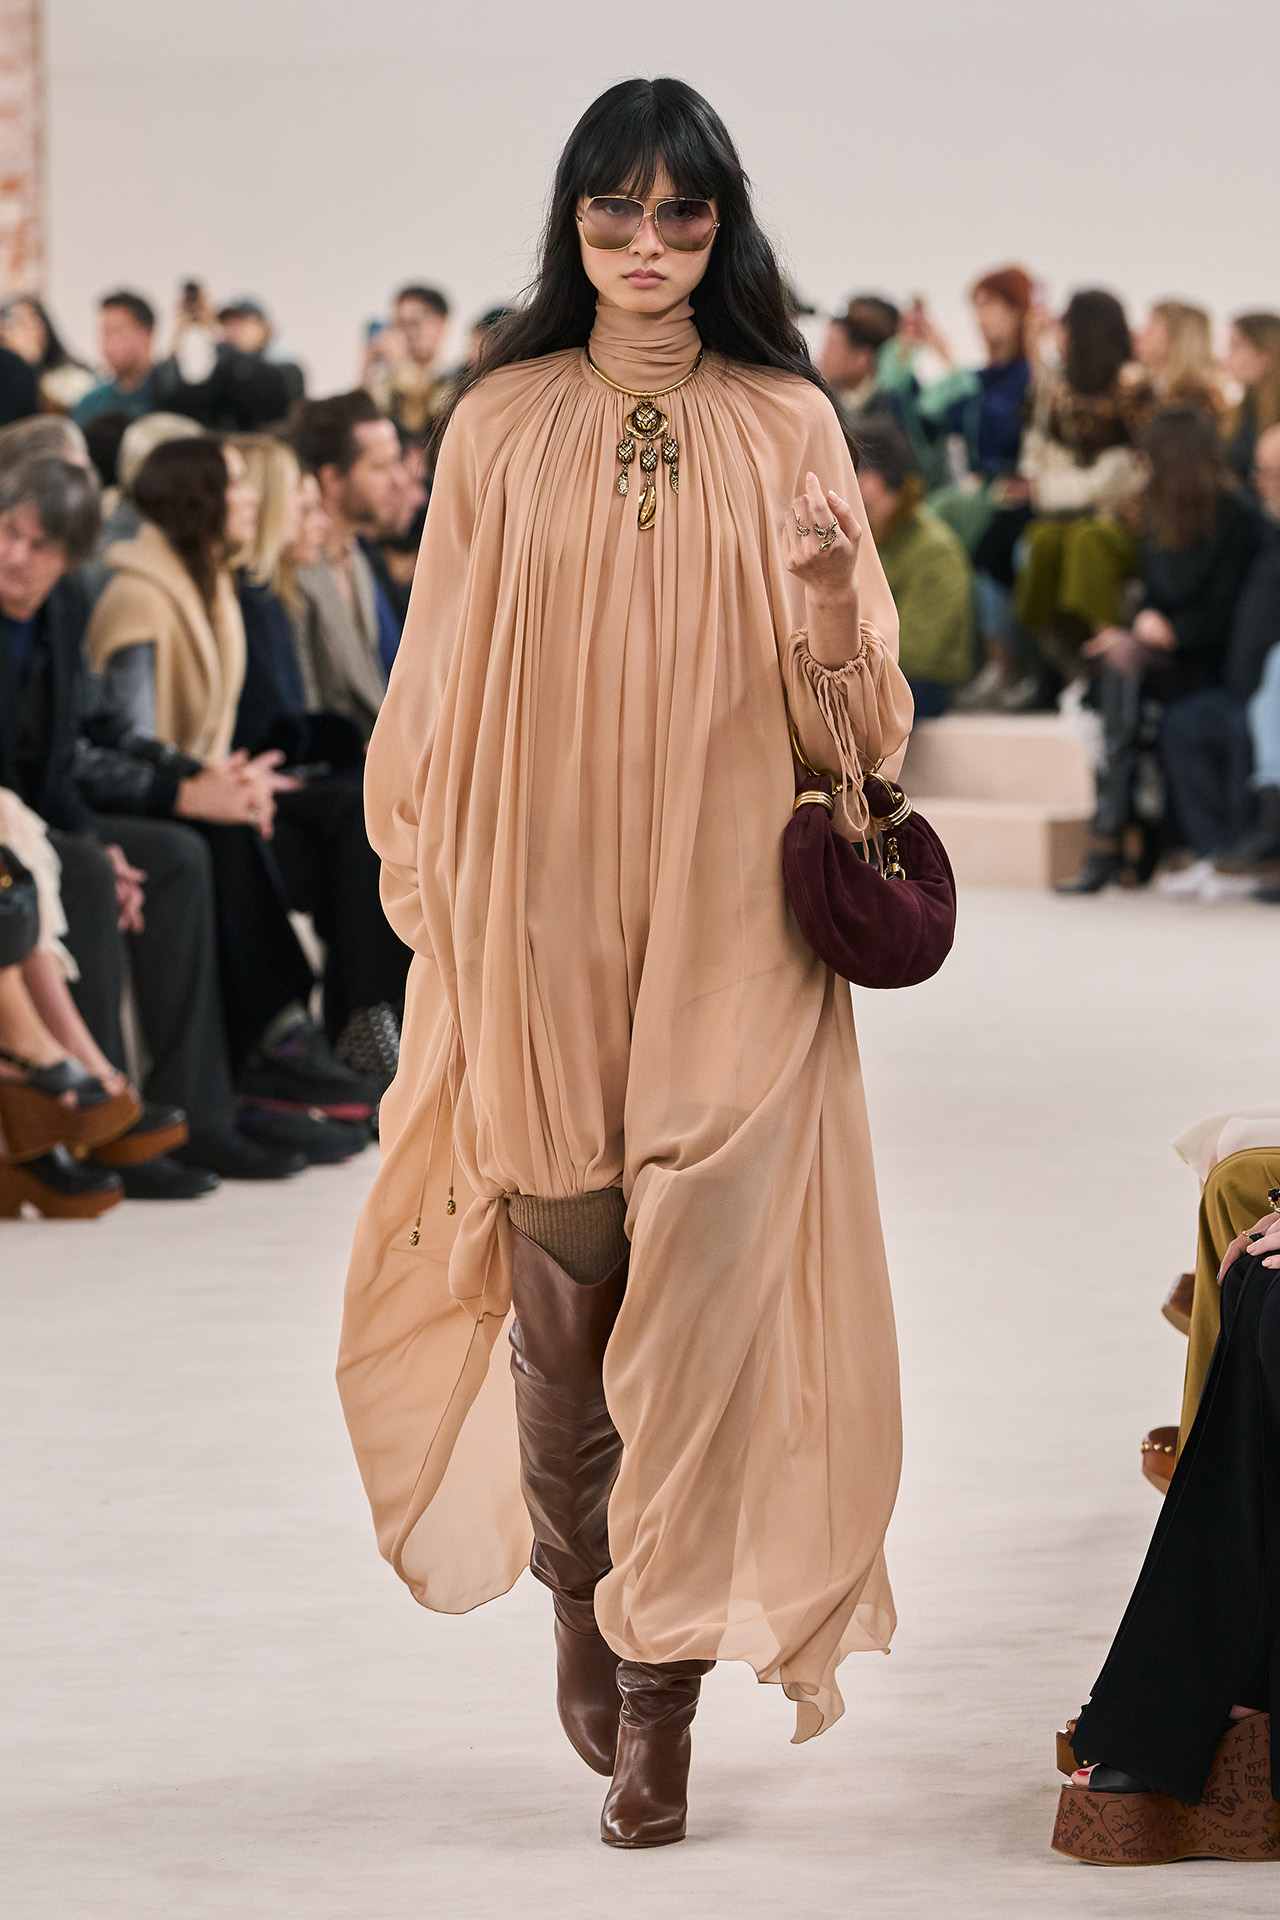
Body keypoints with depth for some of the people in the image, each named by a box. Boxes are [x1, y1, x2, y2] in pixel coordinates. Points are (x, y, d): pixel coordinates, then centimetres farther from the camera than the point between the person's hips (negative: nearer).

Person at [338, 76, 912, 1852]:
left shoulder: (788, 427, 4)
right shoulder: (501, 425, 5)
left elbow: (852, 710, 4)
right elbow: (441, 683, 7)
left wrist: (833, 623, -17)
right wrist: (432, 893, 1)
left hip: (731, 922, -1)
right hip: (544, 911, 1)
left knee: (699, 1294, -7)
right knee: (561, 1280, 6)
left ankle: (662, 1684, -1)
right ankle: (582, 1593, 29)